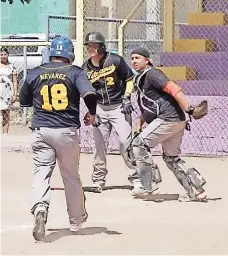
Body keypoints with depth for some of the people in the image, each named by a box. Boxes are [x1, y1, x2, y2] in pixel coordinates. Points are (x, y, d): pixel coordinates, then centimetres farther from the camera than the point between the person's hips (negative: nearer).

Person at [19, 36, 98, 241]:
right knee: (71, 176, 14)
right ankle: (77, 220, 28)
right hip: (66, 131, 0)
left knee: (41, 171, -3)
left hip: (41, 130, 1)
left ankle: (40, 208, -32)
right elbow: (90, 93, -17)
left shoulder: (35, 73, 6)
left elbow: (24, 101, 17)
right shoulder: (75, 72, -1)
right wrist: (92, 113, 1)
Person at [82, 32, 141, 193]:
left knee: (126, 142, -6)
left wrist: (126, 98, -11)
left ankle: (136, 178, 2)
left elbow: (130, 79, -2)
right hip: (99, 108, 3)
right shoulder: (86, 68, -1)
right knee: (99, 145, 4)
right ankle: (98, 180, 14)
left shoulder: (115, 60, -10)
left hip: (119, 107, -3)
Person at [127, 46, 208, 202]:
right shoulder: (140, 79, 22)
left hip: (168, 118, -10)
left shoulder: (151, 74, -8)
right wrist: (140, 124, 18)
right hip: (176, 122, 10)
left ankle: (148, 186, -5)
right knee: (171, 158, 15)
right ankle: (196, 191, 11)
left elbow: (173, 89, -20)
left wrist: (189, 109, -29)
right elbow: (147, 106, 29)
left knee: (139, 144, -6)